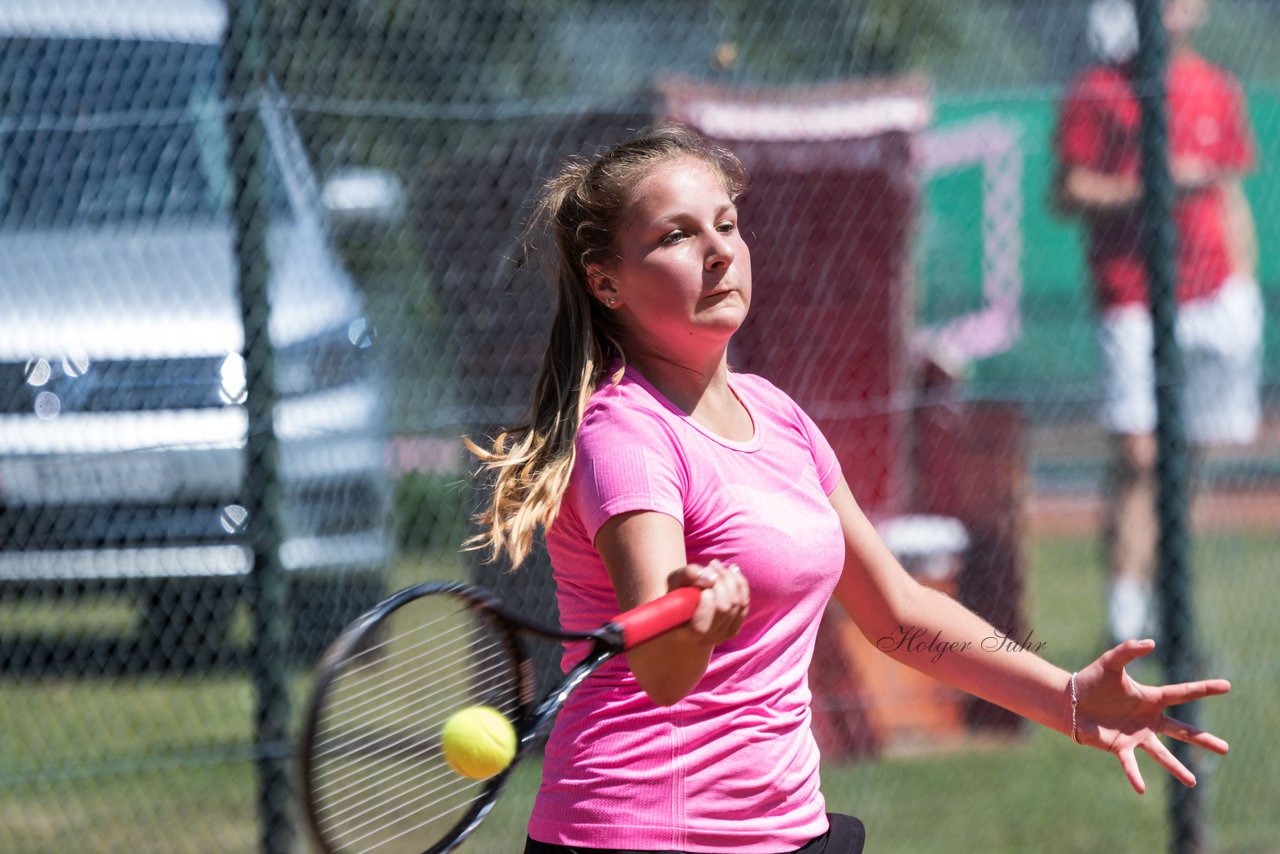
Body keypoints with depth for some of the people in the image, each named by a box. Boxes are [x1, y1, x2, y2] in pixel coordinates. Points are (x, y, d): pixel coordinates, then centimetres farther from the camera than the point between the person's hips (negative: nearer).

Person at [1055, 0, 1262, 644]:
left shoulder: (1216, 92, 14)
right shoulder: (1096, 94, -1)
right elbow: (1069, 193, -6)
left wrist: (1242, 288, 11)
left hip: (1208, 295, 5)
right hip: (1131, 297, -5)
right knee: (1136, 457, -14)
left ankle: (1166, 613, 14)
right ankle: (1124, 614, -15)